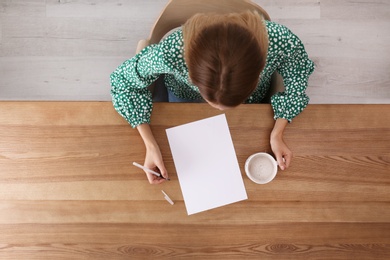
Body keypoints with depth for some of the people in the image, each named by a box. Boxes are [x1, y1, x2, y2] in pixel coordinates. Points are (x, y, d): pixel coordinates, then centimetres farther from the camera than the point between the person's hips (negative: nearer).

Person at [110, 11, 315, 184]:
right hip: (185, 99, 0)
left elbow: (298, 74, -17)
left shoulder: (282, 42, -42)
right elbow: (123, 81, -24)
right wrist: (150, 145, -31)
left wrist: (277, 133, -25)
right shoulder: (171, 52, -45)